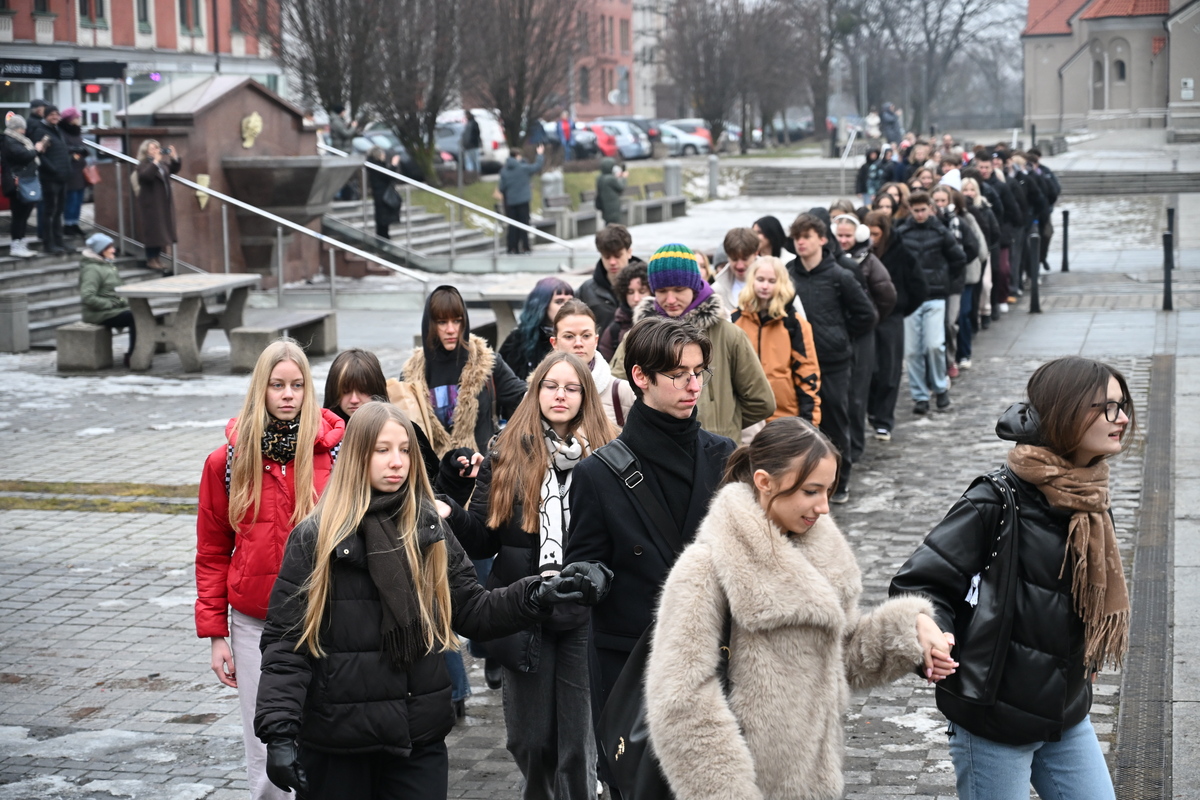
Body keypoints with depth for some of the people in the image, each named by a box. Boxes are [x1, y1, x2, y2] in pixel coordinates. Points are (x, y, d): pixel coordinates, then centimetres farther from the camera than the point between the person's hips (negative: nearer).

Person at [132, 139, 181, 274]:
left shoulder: (163, 163, 11)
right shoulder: (144, 165, -11)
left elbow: (174, 169, 20)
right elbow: (146, 175, -30)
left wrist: (174, 157, 4)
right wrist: (156, 161, -30)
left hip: (164, 203, 8)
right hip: (151, 204, -8)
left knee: (162, 230, 11)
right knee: (152, 230, -7)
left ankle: (157, 257, 20)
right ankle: (151, 259, -1)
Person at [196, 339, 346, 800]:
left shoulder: (336, 452, -4)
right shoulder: (227, 462, 0)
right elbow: (212, 552, 6)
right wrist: (215, 632, 4)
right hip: (254, 624, 1)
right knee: (266, 756, 6)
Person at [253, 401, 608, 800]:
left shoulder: (431, 529, 5)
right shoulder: (314, 538, -6)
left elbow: (473, 610, 6)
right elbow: (285, 640, -7)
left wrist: (537, 595, -10)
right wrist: (278, 731, -15)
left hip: (420, 738, 3)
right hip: (337, 744, -3)